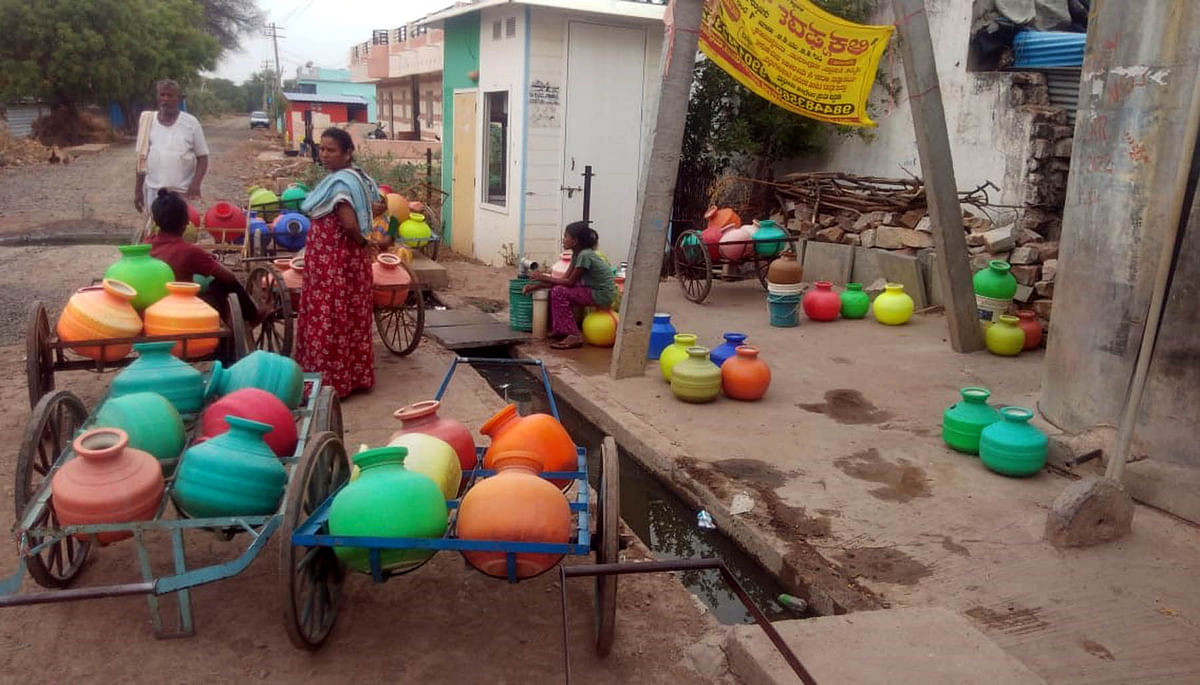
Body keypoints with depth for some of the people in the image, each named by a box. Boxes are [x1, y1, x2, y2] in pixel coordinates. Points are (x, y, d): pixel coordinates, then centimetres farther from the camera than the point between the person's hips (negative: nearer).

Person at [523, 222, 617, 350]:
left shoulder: (585, 255, -22)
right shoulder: (577, 254, 7)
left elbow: (570, 282, -18)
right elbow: (565, 278, 6)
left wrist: (544, 278, -11)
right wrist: (536, 286, 2)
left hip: (603, 295, -9)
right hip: (594, 291, 9)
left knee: (559, 292, -18)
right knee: (556, 289, 5)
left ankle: (574, 336, -17)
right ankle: (560, 330, 11)